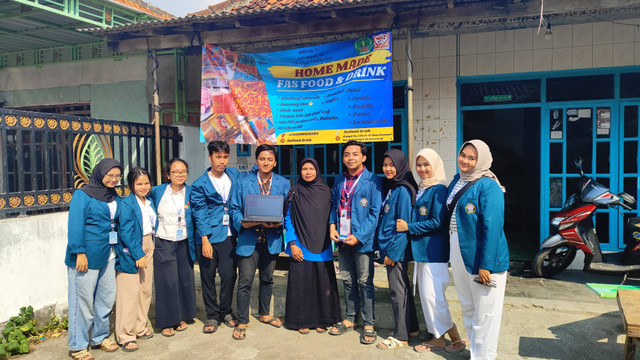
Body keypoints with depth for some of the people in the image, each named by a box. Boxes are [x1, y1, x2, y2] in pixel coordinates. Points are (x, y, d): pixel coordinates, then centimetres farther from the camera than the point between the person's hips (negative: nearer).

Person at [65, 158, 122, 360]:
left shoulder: (115, 198, 13)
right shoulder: (83, 195, -8)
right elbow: (75, 226, -13)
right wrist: (80, 253, -18)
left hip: (108, 256, 7)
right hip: (87, 257, -7)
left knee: (107, 297, 14)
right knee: (83, 301, 1)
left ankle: (100, 337, 31)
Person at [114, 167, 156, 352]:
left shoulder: (150, 203, 10)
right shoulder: (126, 203, -12)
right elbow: (126, 233, -17)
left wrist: (149, 251, 10)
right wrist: (138, 254, -18)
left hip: (148, 248, 8)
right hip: (130, 251, -7)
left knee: (146, 290, 13)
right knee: (130, 293, -5)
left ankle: (140, 328, 27)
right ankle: (126, 336, 5)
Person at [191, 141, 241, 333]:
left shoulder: (234, 175, 7)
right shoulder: (200, 184, -3)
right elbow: (200, 214, -6)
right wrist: (205, 241, -12)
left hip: (229, 235, 2)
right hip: (208, 236, -2)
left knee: (229, 274, 1)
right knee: (208, 276, 6)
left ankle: (226, 312, 22)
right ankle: (212, 315, 21)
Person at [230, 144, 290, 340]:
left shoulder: (283, 184, 5)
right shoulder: (244, 182, 1)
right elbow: (235, 208, 2)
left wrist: (278, 223, -16)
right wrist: (242, 222, -17)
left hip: (271, 239, 3)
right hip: (249, 238, -2)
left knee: (267, 279, 17)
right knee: (245, 280, -4)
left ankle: (264, 314, 35)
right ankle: (242, 322, 10)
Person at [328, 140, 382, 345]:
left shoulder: (372, 181, -8)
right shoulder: (339, 181, 11)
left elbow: (375, 212, -12)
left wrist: (358, 236, -17)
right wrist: (332, 225, -1)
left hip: (362, 240, -6)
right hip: (342, 239, 6)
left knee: (364, 282, 3)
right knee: (347, 280, 15)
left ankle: (369, 324, 14)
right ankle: (350, 319, 29)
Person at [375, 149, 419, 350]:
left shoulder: (403, 190, -15)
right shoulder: (389, 188, 12)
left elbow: (403, 224, -18)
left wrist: (393, 252, -17)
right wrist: (383, 247, 13)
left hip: (397, 249, -9)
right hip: (388, 246, 9)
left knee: (397, 290, -1)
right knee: (401, 288, 17)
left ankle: (401, 336, 10)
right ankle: (411, 327, 30)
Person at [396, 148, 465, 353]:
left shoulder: (438, 189, -13)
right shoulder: (420, 189, 13)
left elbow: (437, 222, -18)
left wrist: (408, 227, -12)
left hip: (434, 251, -9)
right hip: (421, 250, 9)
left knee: (433, 297, -6)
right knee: (426, 296, 12)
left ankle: (456, 340, 9)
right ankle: (438, 338, 23)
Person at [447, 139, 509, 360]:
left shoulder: (488, 186, -15)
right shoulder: (457, 181, 9)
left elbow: (492, 227, -20)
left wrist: (486, 265, -23)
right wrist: (452, 254, 14)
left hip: (481, 255, -8)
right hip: (458, 251, 8)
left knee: (484, 312, 3)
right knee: (467, 308, 21)